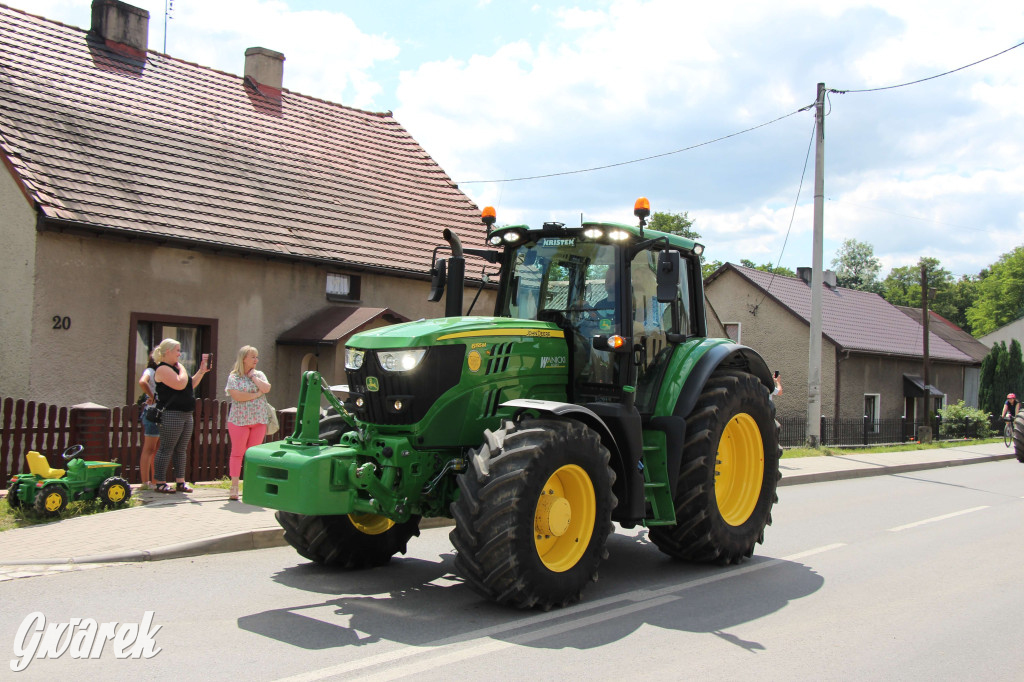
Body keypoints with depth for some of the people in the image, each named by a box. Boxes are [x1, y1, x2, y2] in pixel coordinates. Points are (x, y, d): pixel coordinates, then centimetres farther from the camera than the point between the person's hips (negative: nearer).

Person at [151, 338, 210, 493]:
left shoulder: (175, 367, 20)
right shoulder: (163, 369, -10)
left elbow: (191, 384, 23)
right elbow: (180, 384, -23)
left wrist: (202, 371, 14)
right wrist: (181, 368, -8)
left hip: (187, 415, 9)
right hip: (171, 415, -9)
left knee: (181, 450, 11)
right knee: (166, 450, -5)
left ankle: (180, 482, 15)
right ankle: (159, 483, 0)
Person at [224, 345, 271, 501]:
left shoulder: (259, 374, 13)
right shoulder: (234, 376, -1)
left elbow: (266, 389, -5)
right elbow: (237, 395, -15)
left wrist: (253, 376, -3)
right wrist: (256, 394, -8)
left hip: (259, 420, 4)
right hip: (239, 420, -4)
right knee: (237, 453, -2)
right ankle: (234, 487, 1)